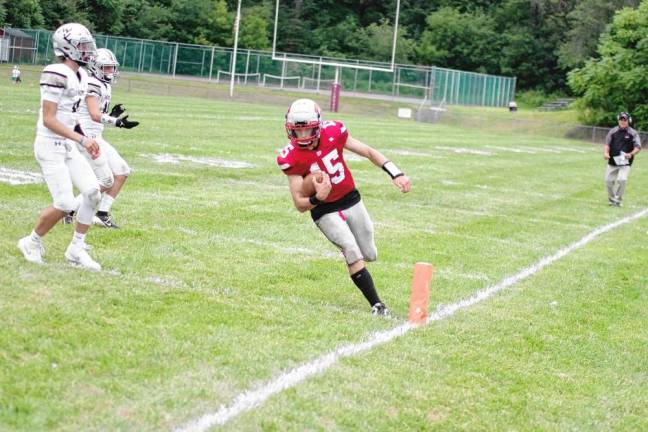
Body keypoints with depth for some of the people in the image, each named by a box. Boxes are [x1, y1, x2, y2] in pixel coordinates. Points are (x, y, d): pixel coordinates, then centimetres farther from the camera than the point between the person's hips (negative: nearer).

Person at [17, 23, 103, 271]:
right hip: (50, 146, -9)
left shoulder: (80, 75, 9)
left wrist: (85, 143, 14)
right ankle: (32, 242, 13)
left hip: (68, 146, 9)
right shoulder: (57, 74, -19)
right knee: (64, 204, -11)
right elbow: (48, 120, -21)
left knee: (93, 193, -2)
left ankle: (76, 249, 11)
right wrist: (82, 139, -23)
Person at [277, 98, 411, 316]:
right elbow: (300, 205, -19)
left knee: (370, 255, 15)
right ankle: (377, 304, -9)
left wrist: (396, 174, -13)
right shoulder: (292, 158, -22)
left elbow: (369, 152, -3)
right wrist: (317, 198, -41)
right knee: (352, 253, -19)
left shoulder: (333, 133, -16)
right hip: (326, 212, -4)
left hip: (352, 200, 4)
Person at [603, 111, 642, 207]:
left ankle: (618, 200, -5)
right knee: (608, 180, 4)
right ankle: (611, 199, 24)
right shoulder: (613, 131, 7)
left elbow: (638, 147, -6)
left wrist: (631, 154, -26)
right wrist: (606, 152, -16)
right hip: (612, 161, 3)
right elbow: (607, 144, 5)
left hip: (625, 162, -3)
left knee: (622, 179, -20)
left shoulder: (633, 133, -2)